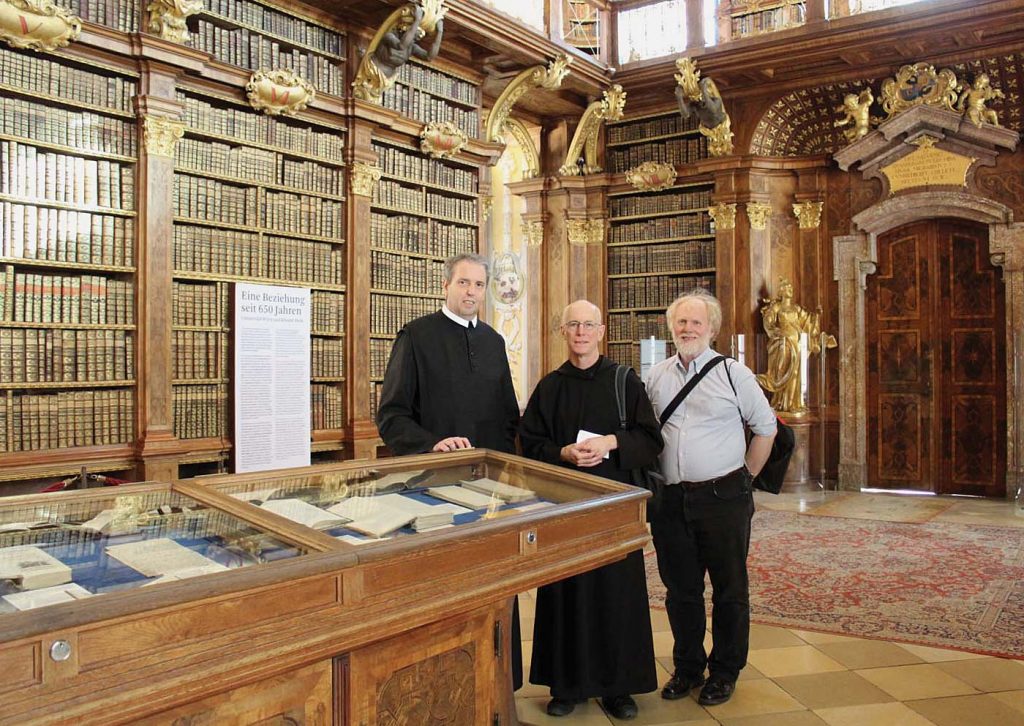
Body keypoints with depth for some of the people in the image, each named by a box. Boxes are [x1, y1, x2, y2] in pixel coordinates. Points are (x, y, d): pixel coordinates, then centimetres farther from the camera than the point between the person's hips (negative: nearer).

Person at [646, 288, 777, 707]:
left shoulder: (733, 373, -1)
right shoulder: (656, 377, 8)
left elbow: (765, 427, 5)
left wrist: (744, 477, 3)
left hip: (723, 497, -3)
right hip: (670, 500, 3)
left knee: (729, 589, 8)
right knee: (680, 589, 13)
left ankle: (725, 672, 25)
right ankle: (688, 668, 30)